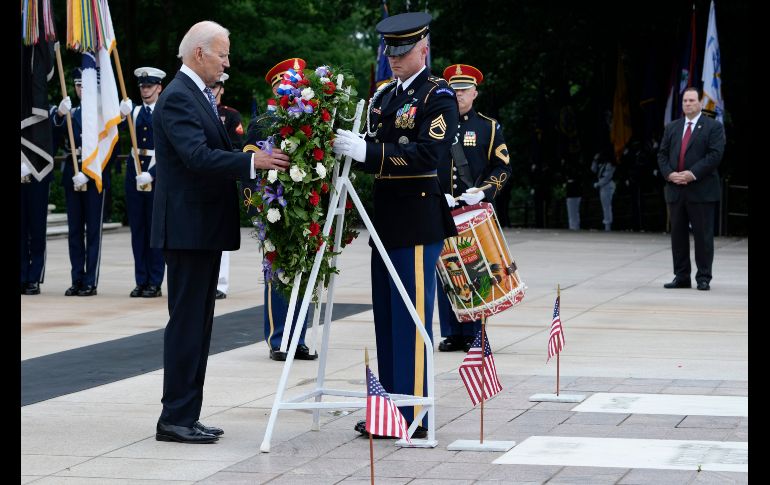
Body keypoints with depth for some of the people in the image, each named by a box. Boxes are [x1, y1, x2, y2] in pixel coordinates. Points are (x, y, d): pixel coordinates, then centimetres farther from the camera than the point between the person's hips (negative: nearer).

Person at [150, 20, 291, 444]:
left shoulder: (200, 95, 17)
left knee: (197, 323, 11)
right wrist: (252, 161, -34)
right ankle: (175, 418, -4)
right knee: (186, 322, -7)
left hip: (204, 227, 10)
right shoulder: (178, 98, -15)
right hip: (187, 228, -10)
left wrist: (256, 160, 6)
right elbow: (197, 156, -27)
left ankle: (186, 416, 16)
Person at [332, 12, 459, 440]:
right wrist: (350, 145, -3)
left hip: (418, 220, -8)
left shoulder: (439, 97, -7)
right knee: (386, 318, 10)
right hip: (385, 218, 8)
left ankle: (414, 415, -2)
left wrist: (368, 151, -25)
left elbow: (429, 154, -19)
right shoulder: (383, 95, 17)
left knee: (412, 317, -5)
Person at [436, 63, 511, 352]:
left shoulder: (489, 127, 7)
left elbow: (503, 168, 3)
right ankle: (451, 333, 7)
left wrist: (483, 191, -13)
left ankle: (473, 334, 4)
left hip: (477, 212, -1)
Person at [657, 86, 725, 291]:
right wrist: (669, 174, -7)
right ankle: (681, 277, 12)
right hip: (676, 190, 5)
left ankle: (703, 278, 2)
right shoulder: (671, 128, 15)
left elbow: (715, 155, -10)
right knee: (678, 235, 6)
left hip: (702, 190, -5)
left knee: (703, 235, -3)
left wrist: (693, 173, -18)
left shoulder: (713, 127, 0)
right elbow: (662, 155, 12)